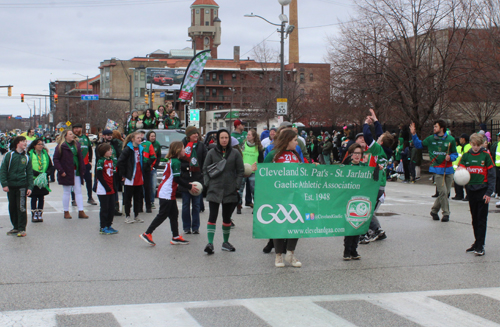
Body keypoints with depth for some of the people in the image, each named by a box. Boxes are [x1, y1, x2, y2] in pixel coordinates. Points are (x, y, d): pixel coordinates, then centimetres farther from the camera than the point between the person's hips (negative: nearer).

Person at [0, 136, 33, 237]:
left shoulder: (26, 157, 7)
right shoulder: (9, 155, 0)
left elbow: (30, 173, 8)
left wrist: (30, 187, -1)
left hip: (22, 186, 0)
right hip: (10, 186, 0)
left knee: (21, 208, -5)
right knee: (12, 207, 10)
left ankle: (22, 229, 1)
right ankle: (15, 227, 22)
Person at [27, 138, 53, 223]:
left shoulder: (45, 154, 7)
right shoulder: (30, 154, -4)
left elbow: (51, 166, 8)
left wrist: (46, 174, -10)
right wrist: (38, 174, -20)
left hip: (44, 180, 3)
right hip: (33, 179, -3)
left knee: (41, 197, 6)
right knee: (34, 197, 1)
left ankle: (40, 214, 12)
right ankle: (34, 215, 6)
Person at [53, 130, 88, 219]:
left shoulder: (77, 145, 10)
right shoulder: (61, 146, -7)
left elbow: (80, 158, 15)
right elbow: (56, 159, -10)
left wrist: (82, 170, 7)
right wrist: (61, 171, -16)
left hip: (77, 172, 5)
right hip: (66, 173, -5)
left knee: (78, 192, 4)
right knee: (66, 192, 4)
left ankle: (81, 211, 5)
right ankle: (66, 212, 14)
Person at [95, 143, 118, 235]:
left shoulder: (112, 160, 9)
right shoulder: (101, 161, -13)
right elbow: (99, 176, -15)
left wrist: (114, 186, 8)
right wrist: (106, 187, -16)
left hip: (111, 189, 7)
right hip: (103, 190, -7)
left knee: (111, 208, 11)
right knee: (104, 208, -1)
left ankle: (109, 226, 22)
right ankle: (103, 228, 7)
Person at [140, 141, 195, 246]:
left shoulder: (172, 161, 15)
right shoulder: (176, 162, -15)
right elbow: (177, 179, -17)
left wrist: (188, 184, 15)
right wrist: (189, 187, -10)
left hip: (170, 194, 10)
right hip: (167, 193, -10)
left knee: (174, 214, 11)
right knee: (163, 215, -5)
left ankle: (175, 237, 14)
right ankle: (147, 234, -1)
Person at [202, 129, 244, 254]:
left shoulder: (235, 153, 5)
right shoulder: (212, 153, 5)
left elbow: (240, 171, 7)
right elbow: (205, 169, 8)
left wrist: (237, 186, -2)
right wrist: (207, 183, -4)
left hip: (230, 190, 1)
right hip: (214, 190, -1)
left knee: (227, 218, 10)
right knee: (213, 216, -11)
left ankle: (225, 242, 23)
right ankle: (210, 243, -14)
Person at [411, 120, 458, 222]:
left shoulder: (450, 139, 1)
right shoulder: (431, 139, 4)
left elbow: (455, 154, 7)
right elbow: (419, 145, 17)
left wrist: (450, 157, -14)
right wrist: (414, 134, 6)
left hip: (448, 169, 1)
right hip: (438, 170, -1)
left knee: (446, 192, 5)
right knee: (443, 192, -12)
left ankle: (434, 210, 23)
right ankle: (446, 213, -1)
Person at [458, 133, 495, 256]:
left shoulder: (486, 155, -3)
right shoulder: (466, 156, 6)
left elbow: (492, 175, -3)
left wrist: (489, 192, -9)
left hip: (482, 190, -4)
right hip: (471, 189, 4)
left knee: (482, 219, -4)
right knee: (475, 218, 12)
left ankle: (480, 246, -4)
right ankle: (477, 242, 22)